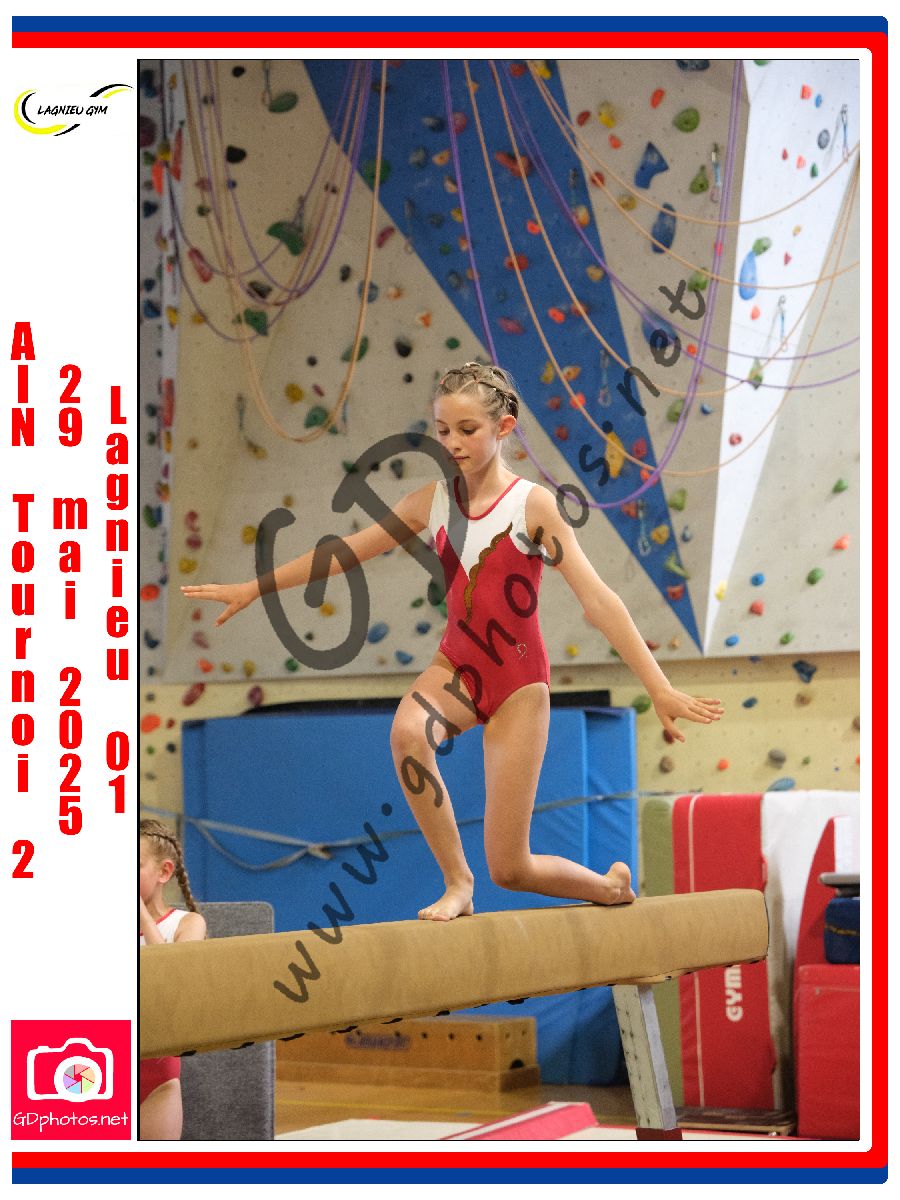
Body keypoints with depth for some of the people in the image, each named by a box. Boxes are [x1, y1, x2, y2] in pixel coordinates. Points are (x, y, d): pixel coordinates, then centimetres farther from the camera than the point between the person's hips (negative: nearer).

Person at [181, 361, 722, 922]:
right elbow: (344, 552, 11)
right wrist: (255, 587, 15)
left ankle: (612, 886, 29)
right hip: (456, 666, 4)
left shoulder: (533, 504, -13)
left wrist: (659, 688, -27)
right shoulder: (432, 502, 0)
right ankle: (457, 883, -19)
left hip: (518, 678, -4)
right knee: (407, 733, -35)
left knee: (511, 867, -3)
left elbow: (598, 600, -20)